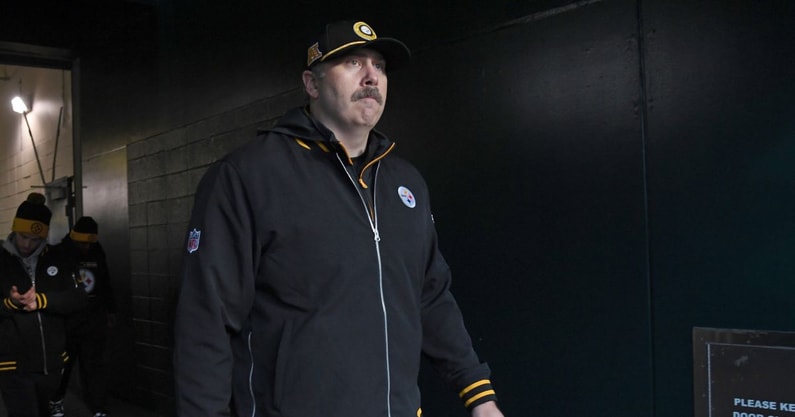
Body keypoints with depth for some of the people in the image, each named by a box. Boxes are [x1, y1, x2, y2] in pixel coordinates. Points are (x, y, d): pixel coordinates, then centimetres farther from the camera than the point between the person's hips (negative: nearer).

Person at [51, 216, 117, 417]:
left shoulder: (98, 253, 5)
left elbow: (106, 283, 16)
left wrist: (110, 310, 17)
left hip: (93, 322, 3)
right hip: (65, 323, -3)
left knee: (95, 367, 2)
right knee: (61, 365, 12)